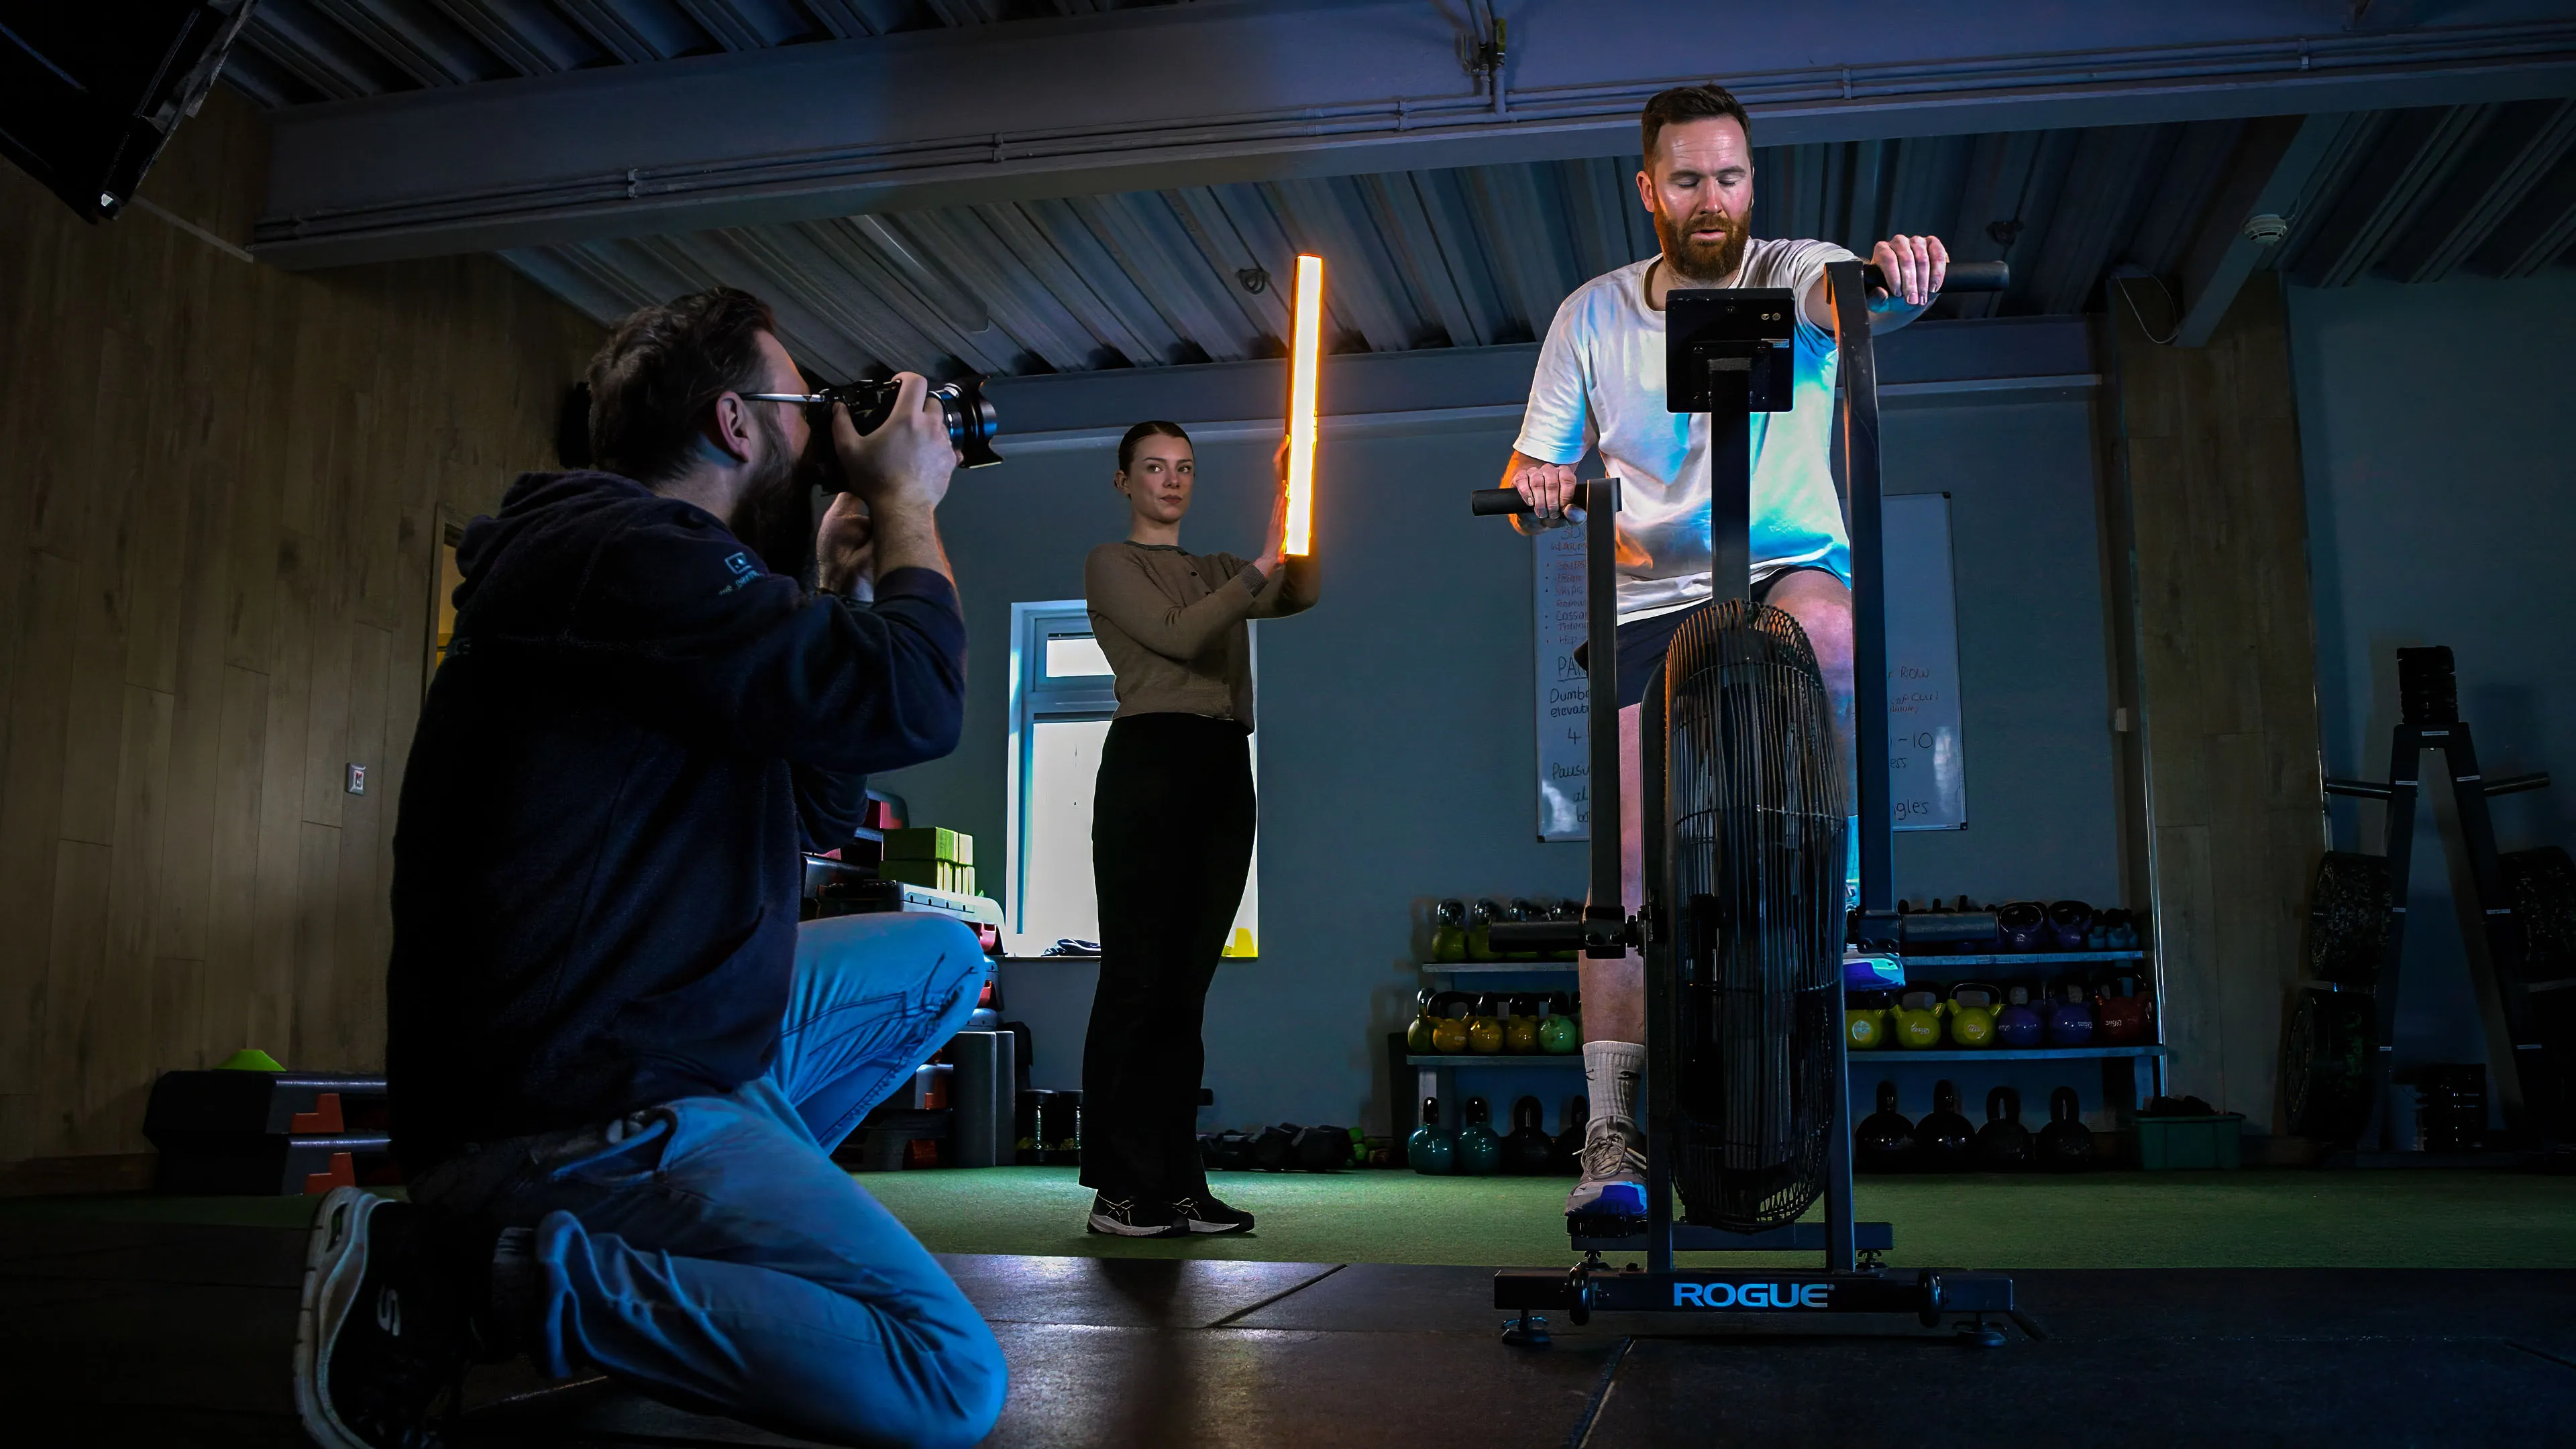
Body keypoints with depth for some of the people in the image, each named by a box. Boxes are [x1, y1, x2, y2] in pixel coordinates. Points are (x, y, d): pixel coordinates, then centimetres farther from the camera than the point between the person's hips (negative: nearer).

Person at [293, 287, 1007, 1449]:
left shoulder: (633, 556, 17)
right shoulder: (626, 557, -17)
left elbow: (820, 811, 21)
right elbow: (913, 705, -23)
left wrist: (838, 585, 18)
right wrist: (907, 507, -5)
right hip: (583, 1106, -11)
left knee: (940, 953, 23)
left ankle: (718, 1217, 9)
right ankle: (470, 1275, -11)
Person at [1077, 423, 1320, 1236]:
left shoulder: (1218, 570, 24)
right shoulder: (1112, 564, 7)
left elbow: (1300, 595, 4)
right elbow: (1176, 636, -10)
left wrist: (1292, 500, -5)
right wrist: (1259, 568, -12)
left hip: (1224, 771, 6)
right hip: (1150, 762, -6)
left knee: (1187, 985, 5)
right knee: (1137, 978, -7)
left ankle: (1177, 1185, 8)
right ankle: (1118, 1191, -4)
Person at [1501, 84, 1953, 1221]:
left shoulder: (1788, 275, 2)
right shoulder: (1592, 317, 8)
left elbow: (1855, 294, -23)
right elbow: (1531, 484, 8)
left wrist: (1895, 276, -47)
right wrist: (1539, 488, -16)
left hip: (1792, 566, -1)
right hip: (1654, 605, 2)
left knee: (1822, 624, -39)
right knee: (1631, 855, -8)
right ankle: (1610, 1134, -2)